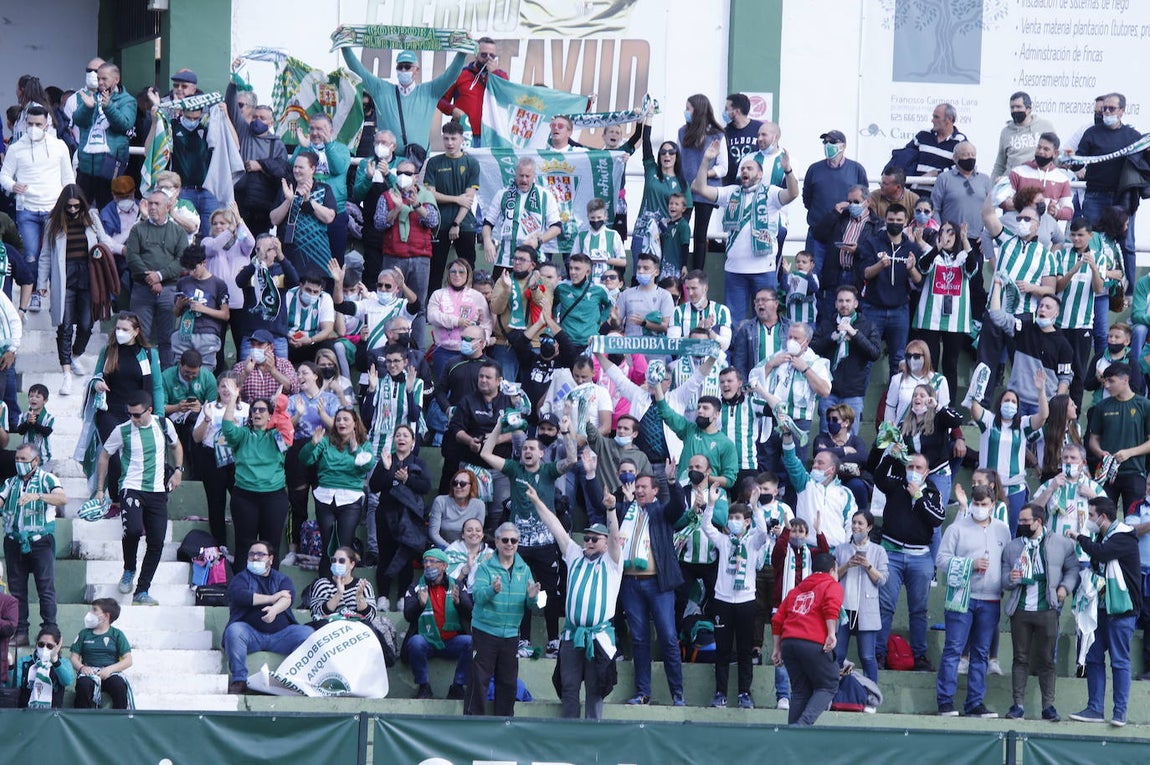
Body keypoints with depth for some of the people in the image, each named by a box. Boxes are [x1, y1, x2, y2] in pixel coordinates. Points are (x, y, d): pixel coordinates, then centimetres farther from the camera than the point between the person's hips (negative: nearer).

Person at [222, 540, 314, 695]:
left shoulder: (282, 579, 18)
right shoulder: (241, 578, 15)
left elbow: (288, 598, -5)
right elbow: (239, 595, -9)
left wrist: (275, 609, -30)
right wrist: (273, 598, -7)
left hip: (280, 633, 1)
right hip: (251, 632, -1)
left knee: (308, 633, -23)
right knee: (234, 630, -34)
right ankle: (239, 681, -33)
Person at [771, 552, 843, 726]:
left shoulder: (796, 590, 27)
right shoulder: (832, 585, 10)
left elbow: (777, 620, 20)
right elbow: (831, 607, -12)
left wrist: (777, 648, 22)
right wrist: (831, 634, -16)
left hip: (788, 641, 6)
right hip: (814, 644, -6)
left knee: (800, 691, 14)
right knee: (828, 686, 4)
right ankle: (804, 723, -16)